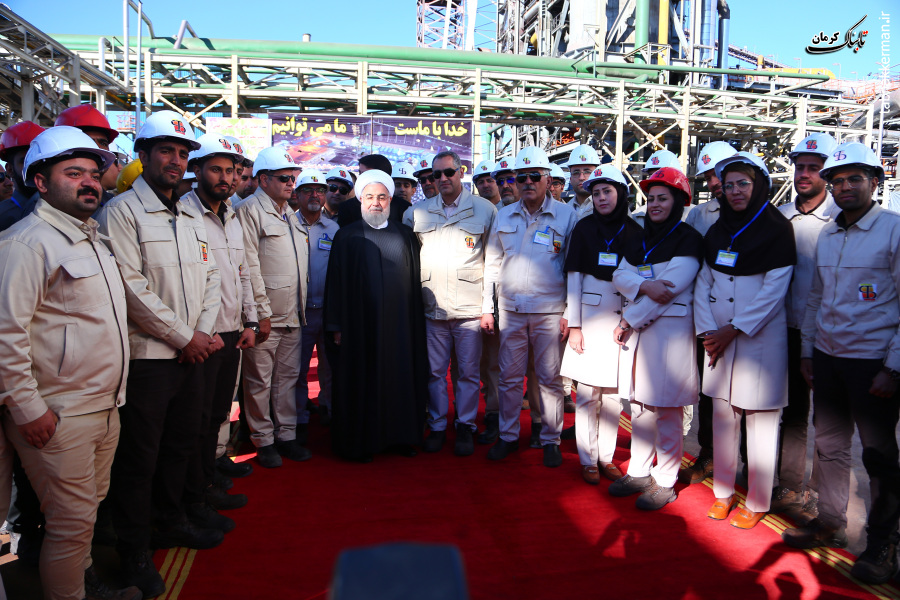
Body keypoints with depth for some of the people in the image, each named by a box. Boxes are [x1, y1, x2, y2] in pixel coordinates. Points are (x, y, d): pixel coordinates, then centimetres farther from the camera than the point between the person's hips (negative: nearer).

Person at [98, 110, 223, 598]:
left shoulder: (192, 217, 14)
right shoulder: (121, 212, -9)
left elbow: (210, 278, 12)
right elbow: (132, 288, -17)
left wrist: (202, 332, -3)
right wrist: (183, 337, -13)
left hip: (191, 353, 7)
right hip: (146, 355, -7)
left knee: (181, 444, 19)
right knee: (139, 458, 5)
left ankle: (170, 522, 38)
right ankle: (135, 552, 22)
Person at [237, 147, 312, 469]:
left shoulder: (290, 214, 18)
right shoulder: (250, 210, -7)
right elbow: (249, 266, -13)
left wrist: (302, 306, 16)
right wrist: (262, 312, -16)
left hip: (293, 314, 7)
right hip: (265, 315, -7)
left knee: (288, 376, 13)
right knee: (260, 381, 2)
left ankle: (286, 435, 23)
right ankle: (263, 440, 15)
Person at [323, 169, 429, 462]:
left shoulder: (405, 235, 11)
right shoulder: (347, 236, 4)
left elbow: (417, 278, 10)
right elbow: (335, 282, 1)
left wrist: (417, 321, 4)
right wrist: (336, 326, -5)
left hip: (400, 323, 2)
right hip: (361, 323, -2)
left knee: (402, 378, 7)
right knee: (363, 383, 3)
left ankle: (403, 435, 21)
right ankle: (362, 441, 16)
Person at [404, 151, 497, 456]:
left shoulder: (485, 209, 2)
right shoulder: (417, 212, 9)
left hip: (470, 306, -2)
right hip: (432, 306, 2)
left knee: (468, 371, 6)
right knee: (434, 371, 8)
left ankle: (465, 427, 20)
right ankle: (437, 426, 22)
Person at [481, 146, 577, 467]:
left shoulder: (566, 215, 0)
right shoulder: (504, 216, 9)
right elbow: (492, 263, 12)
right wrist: (486, 307, 8)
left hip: (549, 311, -2)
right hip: (510, 309, 3)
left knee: (550, 378, 5)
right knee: (509, 377, 8)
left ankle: (551, 440, 20)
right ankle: (508, 436, 23)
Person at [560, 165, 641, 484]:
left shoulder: (634, 231, 5)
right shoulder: (584, 228, 1)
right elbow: (574, 276, 0)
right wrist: (574, 324, -5)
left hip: (622, 319, 2)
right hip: (590, 316, -1)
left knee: (613, 392, 7)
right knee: (588, 392, 1)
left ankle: (606, 456, 20)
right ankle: (588, 459, 13)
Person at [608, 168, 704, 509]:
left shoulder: (689, 239, -6)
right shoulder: (640, 240, 15)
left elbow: (670, 288, -15)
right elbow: (619, 276, 3)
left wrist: (628, 320, -11)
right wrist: (644, 285, -19)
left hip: (670, 329, -6)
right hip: (636, 328, 7)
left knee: (667, 409, -1)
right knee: (639, 404, 12)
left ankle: (664, 483, 11)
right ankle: (639, 472, 24)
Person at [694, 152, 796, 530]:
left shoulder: (777, 229, -5)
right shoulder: (718, 231, 11)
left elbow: (773, 291, -11)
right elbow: (703, 283, 7)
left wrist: (734, 329, -13)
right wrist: (707, 330, -5)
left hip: (760, 337, -5)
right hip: (719, 338, 5)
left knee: (760, 419, 2)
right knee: (722, 414, 10)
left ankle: (757, 502, 16)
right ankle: (723, 491, 24)